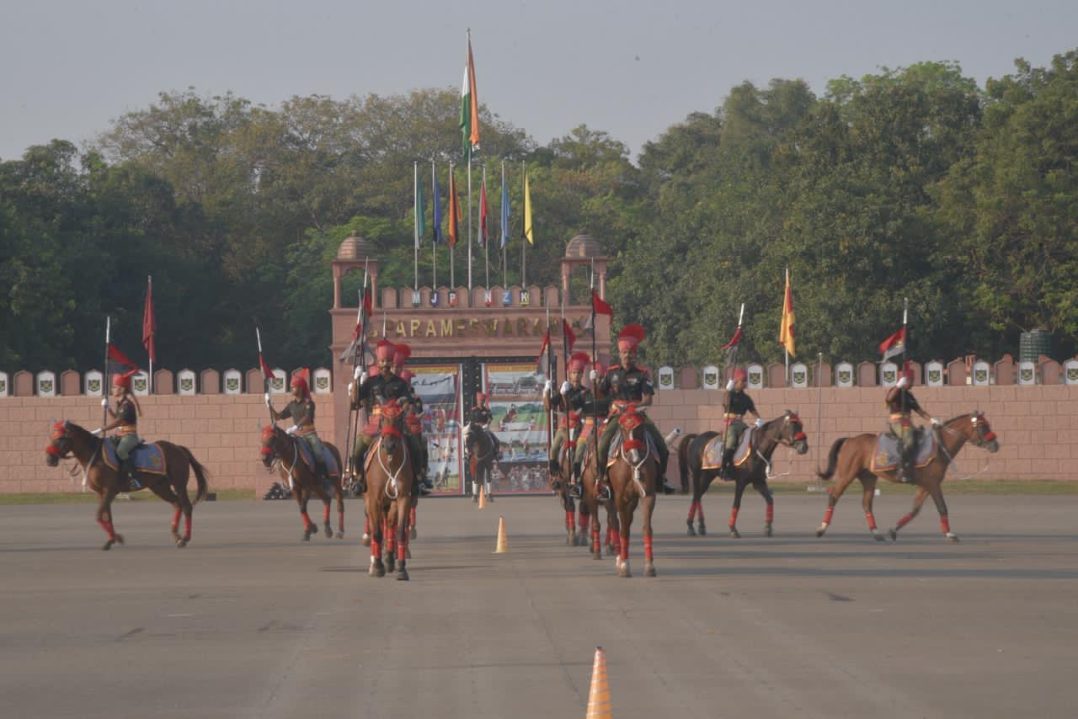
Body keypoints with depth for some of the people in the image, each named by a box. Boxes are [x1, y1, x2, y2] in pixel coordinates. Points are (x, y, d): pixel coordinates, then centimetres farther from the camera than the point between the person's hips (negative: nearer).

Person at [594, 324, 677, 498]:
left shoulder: (642, 374, 1)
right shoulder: (612, 373, 7)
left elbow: (648, 398, -6)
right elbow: (599, 395, 11)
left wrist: (637, 406, -24)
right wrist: (594, 382, -7)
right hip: (617, 416, 0)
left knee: (661, 446, -7)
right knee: (602, 445, -22)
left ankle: (662, 477, 16)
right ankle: (601, 480, -10)